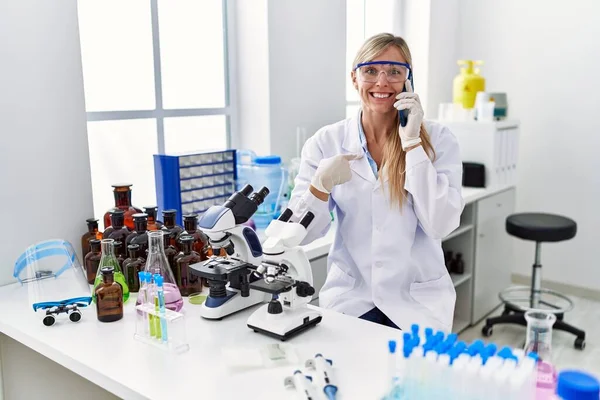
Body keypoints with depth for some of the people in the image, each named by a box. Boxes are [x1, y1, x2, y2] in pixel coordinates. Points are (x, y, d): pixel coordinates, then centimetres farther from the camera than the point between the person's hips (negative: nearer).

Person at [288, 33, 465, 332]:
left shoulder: (437, 140, -4)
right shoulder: (325, 142, -2)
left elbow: (441, 225, -15)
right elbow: (301, 234, -4)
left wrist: (412, 142, -16)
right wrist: (320, 185, -23)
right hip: (349, 298, 0)